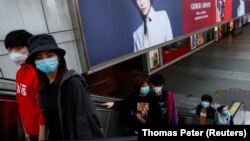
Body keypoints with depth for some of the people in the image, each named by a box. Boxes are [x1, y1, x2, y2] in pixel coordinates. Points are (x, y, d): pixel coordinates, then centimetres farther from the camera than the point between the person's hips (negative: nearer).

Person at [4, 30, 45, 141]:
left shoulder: (37, 73, -23)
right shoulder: (19, 73, 4)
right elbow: (22, 103, 11)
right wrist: (26, 129, 15)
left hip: (41, 130, -8)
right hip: (31, 130, 8)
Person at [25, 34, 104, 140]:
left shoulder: (73, 82, -20)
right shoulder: (42, 88, 1)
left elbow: (88, 118, -22)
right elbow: (48, 120, 7)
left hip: (76, 136, -6)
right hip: (54, 136, 6)